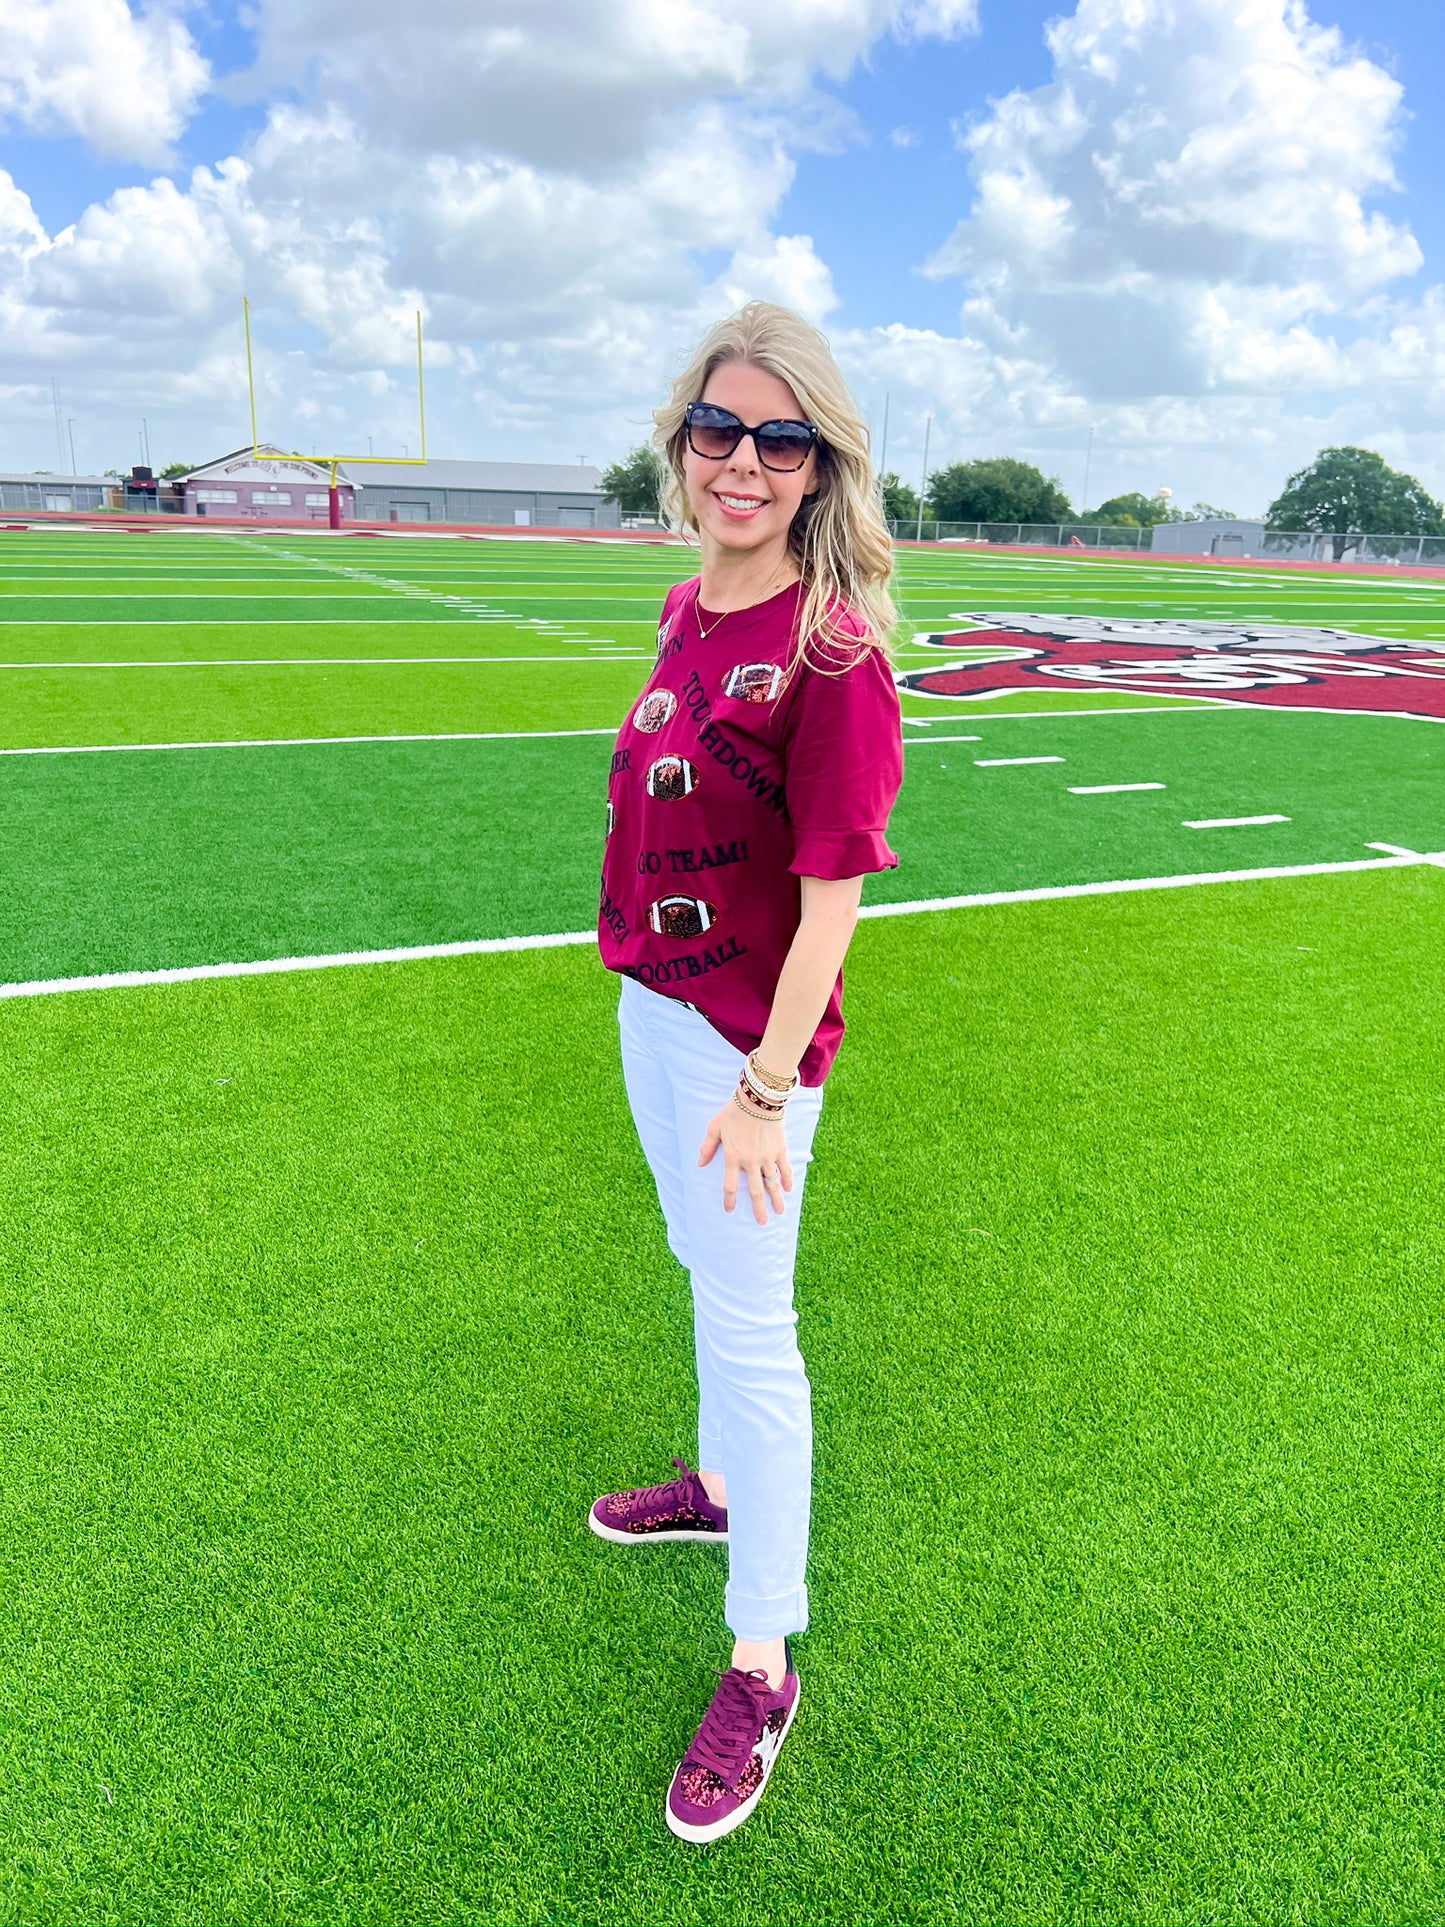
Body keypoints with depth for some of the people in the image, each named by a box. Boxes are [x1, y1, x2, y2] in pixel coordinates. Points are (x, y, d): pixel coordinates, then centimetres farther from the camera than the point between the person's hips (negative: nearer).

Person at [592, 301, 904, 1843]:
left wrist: (768, 1087, -21)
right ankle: (721, 1484, 50)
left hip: (748, 1034, -8)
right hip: (651, 1002, 8)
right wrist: (650, 993, 17)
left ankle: (764, 1665, 20)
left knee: (751, 1324, 2)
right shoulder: (685, 612, 6)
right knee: (707, 1270, 25)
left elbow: (833, 890, -20)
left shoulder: (830, 647, -19)